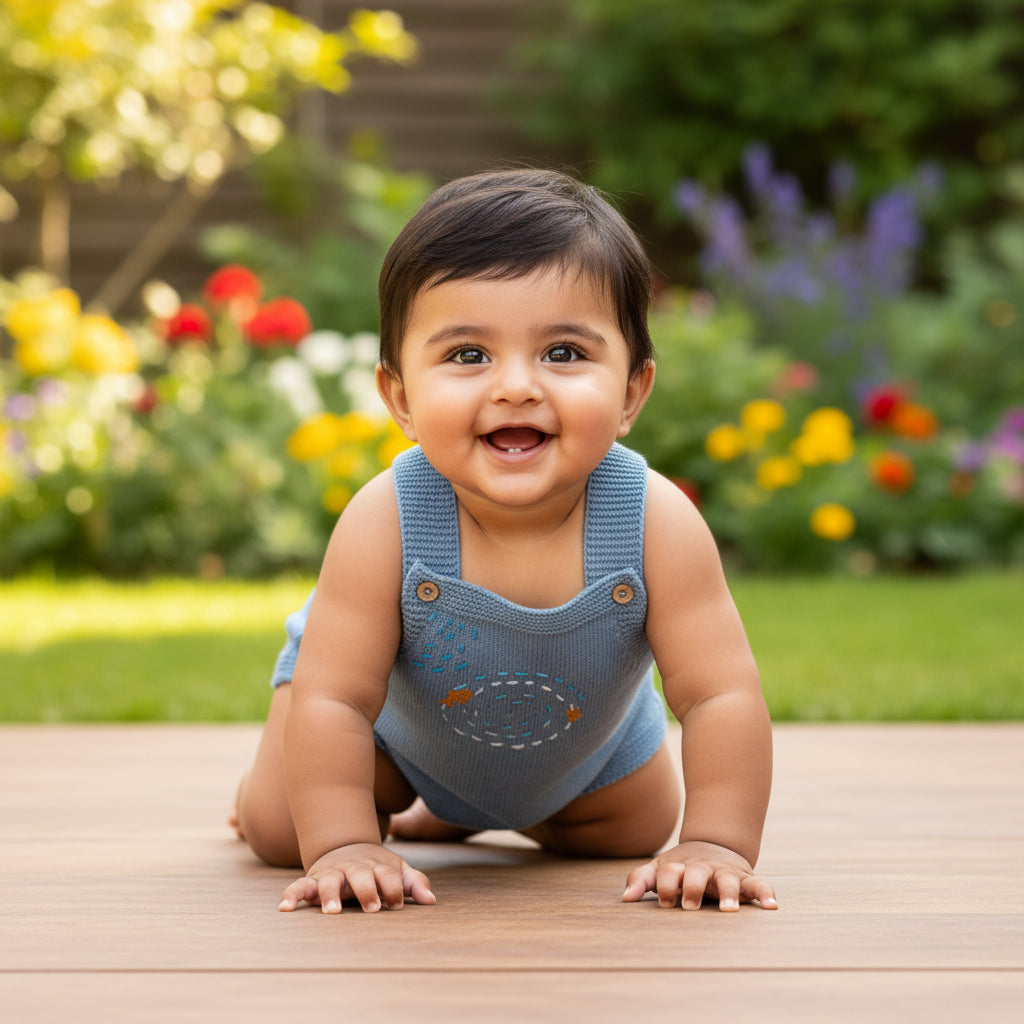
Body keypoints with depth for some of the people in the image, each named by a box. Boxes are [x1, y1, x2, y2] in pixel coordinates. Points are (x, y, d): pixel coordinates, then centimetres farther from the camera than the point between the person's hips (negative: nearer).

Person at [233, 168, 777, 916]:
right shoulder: (384, 523, -42)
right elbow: (332, 698, -37)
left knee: (639, 830, 21)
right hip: (396, 718, -2)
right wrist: (342, 847, -43)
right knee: (278, 829, 1)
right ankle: (384, 800, 37)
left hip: (586, 742, 2)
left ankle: (458, 813, 48)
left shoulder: (658, 523, -40)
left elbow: (723, 695, -35)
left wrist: (716, 845, -43)